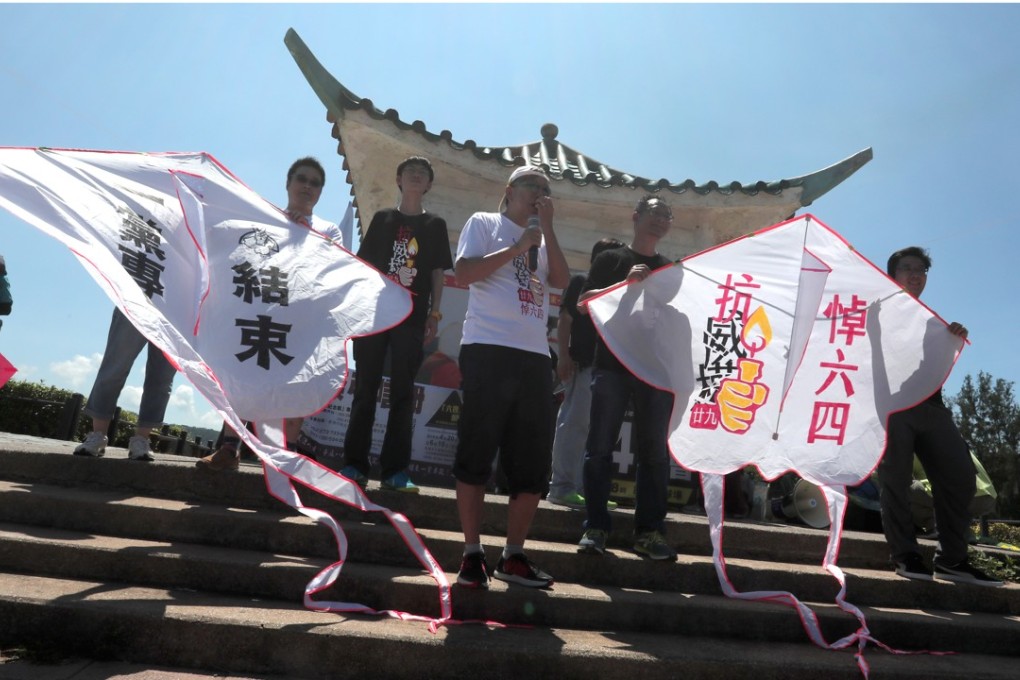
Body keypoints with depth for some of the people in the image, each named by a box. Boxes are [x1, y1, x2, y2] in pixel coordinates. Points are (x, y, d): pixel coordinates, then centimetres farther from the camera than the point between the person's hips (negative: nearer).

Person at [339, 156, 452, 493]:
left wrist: (434, 313, -1)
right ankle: (354, 464, 6)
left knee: (403, 392, -1)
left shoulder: (435, 225, 12)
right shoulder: (382, 219, 12)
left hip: (412, 317, 0)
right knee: (365, 389, 1)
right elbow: (364, 265, 10)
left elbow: (437, 273, 8)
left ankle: (396, 470, 1)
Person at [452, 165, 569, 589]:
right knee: (476, 455, -4)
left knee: (533, 463, 4)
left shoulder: (542, 241, 25)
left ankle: (513, 556, 14)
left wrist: (547, 227, 6)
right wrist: (518, 247, -4)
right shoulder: (484, 223, 10)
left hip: (535, 357, 6)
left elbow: (562, 280, 7)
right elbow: (463, 273, -5)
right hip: (489, 350, -6)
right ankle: (472, 555, 6)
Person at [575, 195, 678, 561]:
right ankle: (595, 528, 3)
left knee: (654, 451, 1)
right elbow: (584, 304, -2)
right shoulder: (611, 260, 10)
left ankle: (648, 531, 7)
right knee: (600, 446, -4)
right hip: (612, 365, -3)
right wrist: (626, 284, -13)